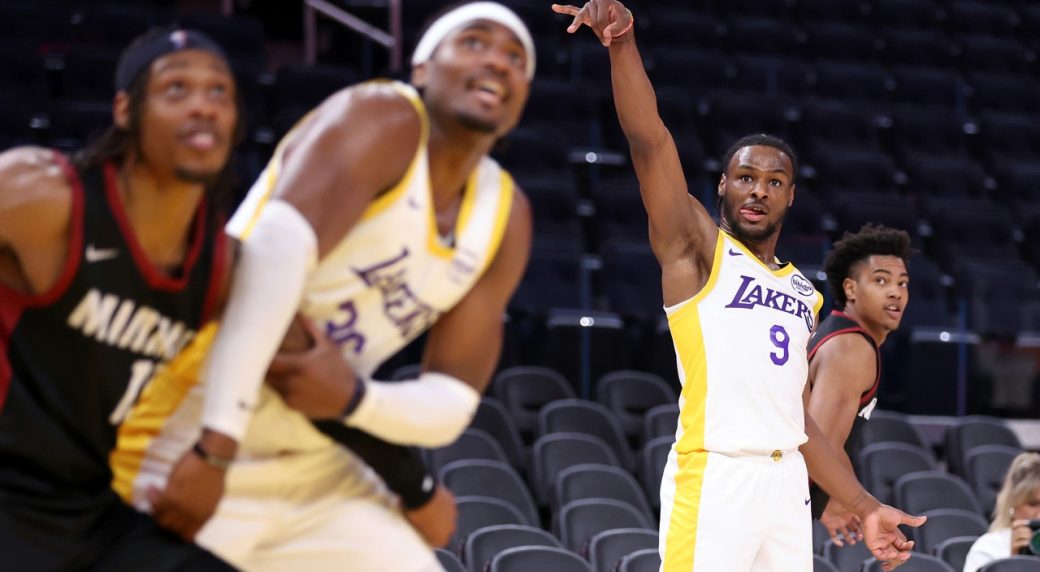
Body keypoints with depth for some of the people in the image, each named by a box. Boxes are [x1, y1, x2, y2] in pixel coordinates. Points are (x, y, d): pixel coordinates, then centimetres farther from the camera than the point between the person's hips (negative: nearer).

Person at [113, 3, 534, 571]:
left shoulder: (506, 219, 10)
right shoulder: (382, 119, -12)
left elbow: (451, 406, 8)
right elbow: (278, 250, -28)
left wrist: (354, 398, -16)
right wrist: (217, 448, -37)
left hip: (315, 466, 8)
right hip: (192, 438, -8)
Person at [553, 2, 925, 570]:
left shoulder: (803, 293, 22)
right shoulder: (697, 249, 5)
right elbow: (650, 141, -11)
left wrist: (865, 507, 21)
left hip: (787, 479, 7)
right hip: (714, 476, -7)